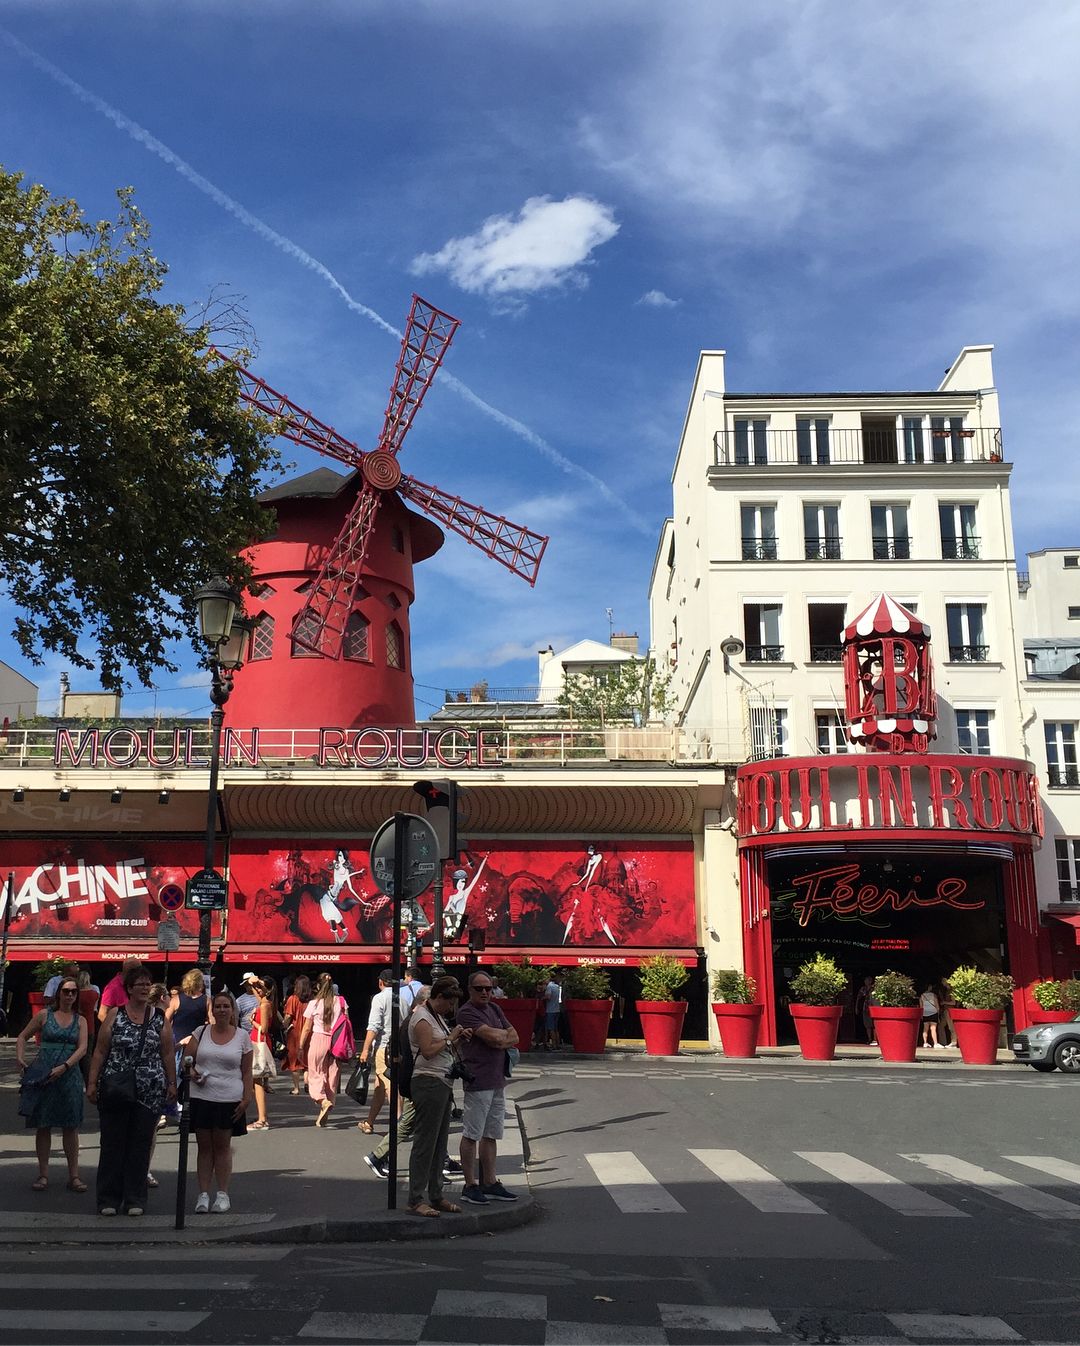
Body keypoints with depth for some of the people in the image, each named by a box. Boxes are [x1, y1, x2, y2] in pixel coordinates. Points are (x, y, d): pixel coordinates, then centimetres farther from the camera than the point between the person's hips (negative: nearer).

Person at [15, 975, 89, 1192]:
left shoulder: (80, 1020, 7)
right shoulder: (44, 1015, 4)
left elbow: (82, 1049, -2)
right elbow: (22, 1037, 11)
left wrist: (64, 1067, -16)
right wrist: (20, 1057, -6)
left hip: (69, 1075, 1)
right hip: (43, 1074, -1)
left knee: (71, 1126, 2)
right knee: (43, 1125, 4)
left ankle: (73, 1175, 7)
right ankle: (43, 1173, 14)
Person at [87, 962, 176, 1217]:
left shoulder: (160, 1019, 6)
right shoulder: (114, 1017, 2)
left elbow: (168, 1054, 8)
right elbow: (100, 1052, 2)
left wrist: (171, 1083, 6)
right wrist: (92, 1083, -3)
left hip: (149, 1092, 1)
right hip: (114, 1089, -1)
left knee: (140, 1145, 4)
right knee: (112, 1143, 3)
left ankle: (135, 1199, 13)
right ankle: (109, 1198, 12)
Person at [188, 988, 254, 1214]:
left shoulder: (242, 1036, 2)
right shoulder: (201, 1032, 5)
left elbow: (247, 1072, 3)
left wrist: (246, 1098, -3)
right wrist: (192, 1073, -13)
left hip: (229, 1099, -1)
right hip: (201, 1096, 1)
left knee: (222, 1147, 4)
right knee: (204, 1147, 6)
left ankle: (223, 1194, 12)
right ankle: (203, 1194, 12)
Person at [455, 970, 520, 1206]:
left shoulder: (494, 1009, 16)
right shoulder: (466, 1012, -10)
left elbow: (514, 1038, 12)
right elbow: (493, 1036, -19)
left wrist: (501, 1040, -9)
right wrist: (505, 1034, 2)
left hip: (498, 1080, 8)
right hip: (478, 1081, -8)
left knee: (491, 1135, 12)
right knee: (471, 1135, -3)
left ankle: (489, 1184, 19)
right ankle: (470, 1185, 3)